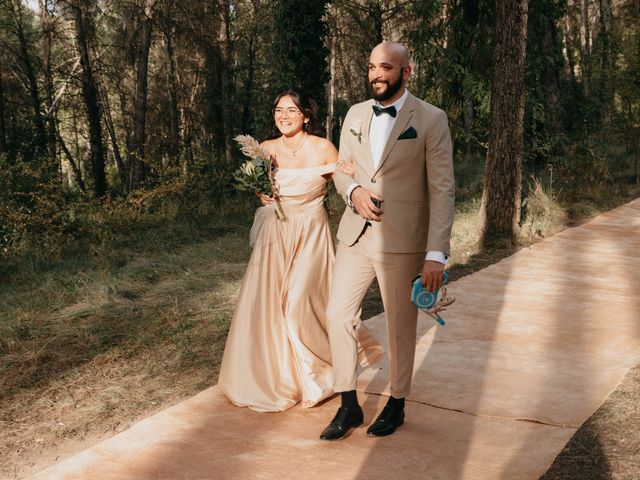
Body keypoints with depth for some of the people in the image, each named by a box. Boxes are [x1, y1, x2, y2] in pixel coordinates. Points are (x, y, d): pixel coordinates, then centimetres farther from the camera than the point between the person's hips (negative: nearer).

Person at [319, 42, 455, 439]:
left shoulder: (431, 120, -8)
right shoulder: (355, 115, 8)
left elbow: (442, 190, -11)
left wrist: (437, 254, -17)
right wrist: (353, 190, -9)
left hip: (402, 242, -4)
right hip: (355, 237, 5)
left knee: (401, 326, 9)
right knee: (338, 315, 5)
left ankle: (397, 404, 30)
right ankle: (349, 405, 21)